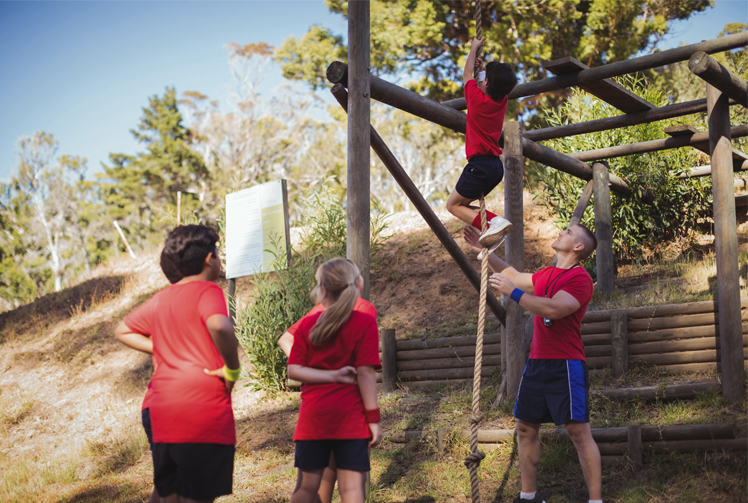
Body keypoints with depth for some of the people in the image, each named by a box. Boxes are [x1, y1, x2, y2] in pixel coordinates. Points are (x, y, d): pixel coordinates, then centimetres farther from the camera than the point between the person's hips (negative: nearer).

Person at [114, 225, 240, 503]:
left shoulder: (160, 299, 15)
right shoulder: (207, 291, -6)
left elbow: (122, 331, 28)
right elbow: (218, 325, -28)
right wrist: (232, 369, -15)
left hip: (158, 409, 7)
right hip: (203, 408, -7)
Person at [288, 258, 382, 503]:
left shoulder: (306, 325, 5)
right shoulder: (365, 323, -5)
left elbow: (293, 370, -2)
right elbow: (365, 373, -10)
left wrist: (332, 376, -6)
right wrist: (373, 417, -7)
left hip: (313, 416, 3)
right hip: (351, 418, -3)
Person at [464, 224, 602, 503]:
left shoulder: (580, 279, -10)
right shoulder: (545, 275, 15)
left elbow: (552, 309, -25)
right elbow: (514, 275, 33)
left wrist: (512, 292, -21)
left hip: (565, 365, -8)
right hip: (536, 363, 8)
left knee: (579, 431, -11)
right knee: (526, 427, 11)